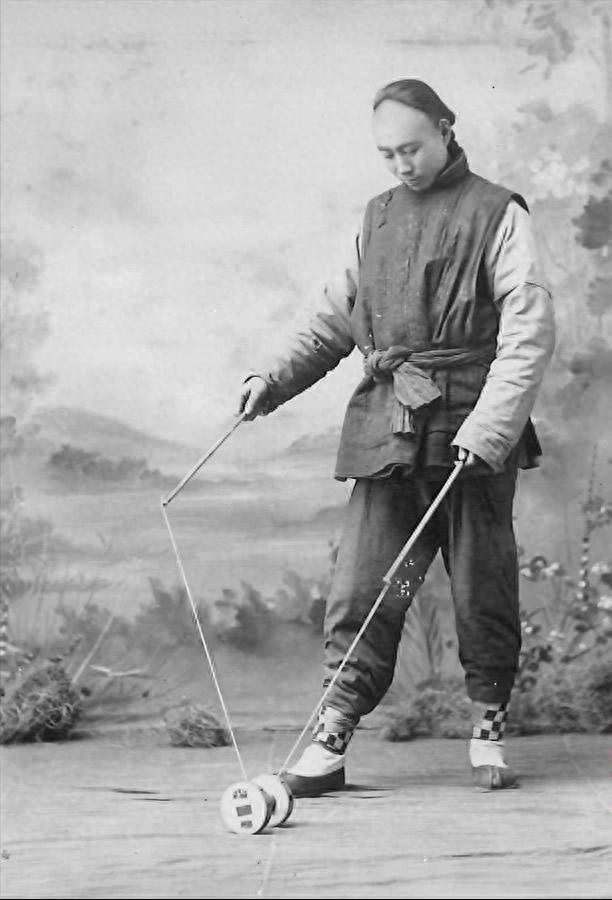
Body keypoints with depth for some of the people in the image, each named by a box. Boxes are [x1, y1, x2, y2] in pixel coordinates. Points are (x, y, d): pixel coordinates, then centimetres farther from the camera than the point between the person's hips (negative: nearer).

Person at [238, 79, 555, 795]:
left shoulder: (497, 214, 0)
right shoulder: (378, 217, 18)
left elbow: (529, 331, -8)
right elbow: (336, 317, 23)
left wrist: (488, 428, -18)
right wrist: (277, 379, 8)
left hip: (472, 430, -4)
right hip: (386, 430, 4)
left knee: (482, 589, 3)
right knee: (361, 587, -2)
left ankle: (489, 729, 18)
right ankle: (331, 739, 1)